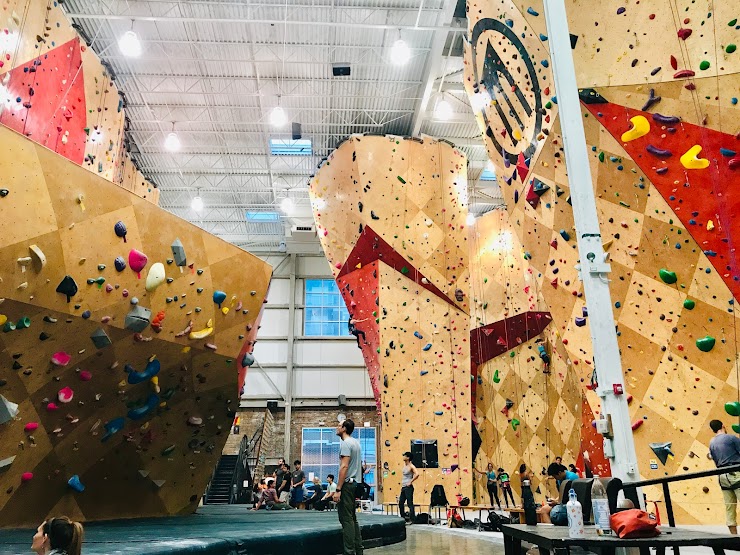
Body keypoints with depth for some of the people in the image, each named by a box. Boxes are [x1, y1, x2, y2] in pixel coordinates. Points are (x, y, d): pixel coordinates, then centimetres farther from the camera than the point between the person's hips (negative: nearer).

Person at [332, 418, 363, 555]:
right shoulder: (356, 442, 14)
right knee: (352, 518, 14)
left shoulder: (345, 443, -14)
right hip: (354, 483, 10)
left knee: (346, 519, -8)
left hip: (347, 484, -10)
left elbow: (344, 466, -21)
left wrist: (338, 489, -22)